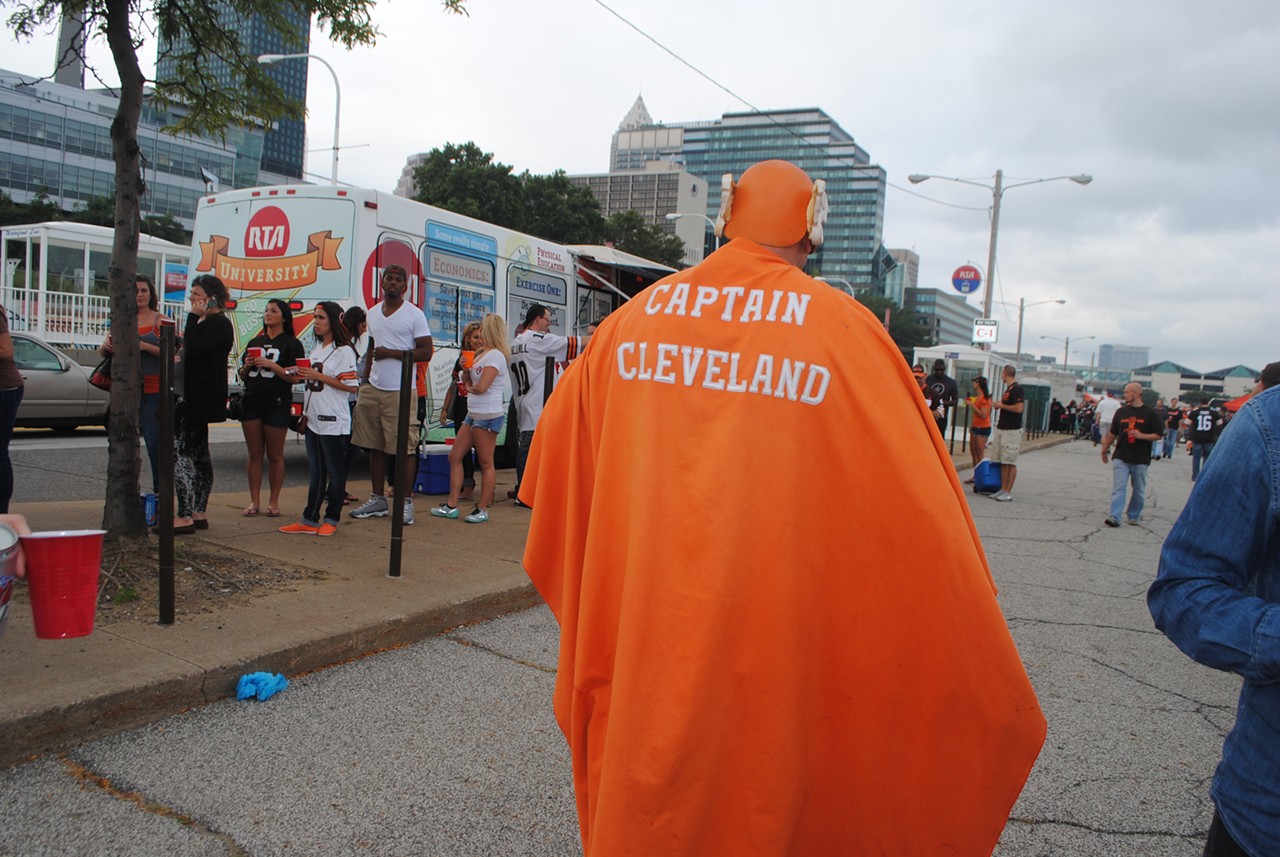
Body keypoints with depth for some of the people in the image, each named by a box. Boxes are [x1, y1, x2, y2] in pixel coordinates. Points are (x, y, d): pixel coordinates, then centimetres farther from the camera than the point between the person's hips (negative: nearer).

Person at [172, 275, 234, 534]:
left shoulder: (219, 324, -14)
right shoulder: (207, 323, 19)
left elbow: (194, 350, -24)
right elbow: (192, 350, 23)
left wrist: (194, 317, -17)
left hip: (199, 398, -11)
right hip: (195, 397, 11)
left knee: (181, 452, -13)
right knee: (199, 453, 13)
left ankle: (185, 517, -12)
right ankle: (199, 513, 20)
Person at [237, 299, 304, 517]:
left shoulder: (291, 344, 0)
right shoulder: (254, 342, 18)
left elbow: (295, 377, -9)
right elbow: (243, 376, 20)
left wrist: (272, 365, -17)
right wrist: (246, 367, -1)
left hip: (277, 405, -5)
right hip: (251, 403, 5)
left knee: (275, 456, 1)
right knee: (254, 454, 6)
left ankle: (273, 502, 9)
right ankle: (254, 501, 12)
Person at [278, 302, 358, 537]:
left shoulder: (343, 351, -9)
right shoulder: (317, 349, 18)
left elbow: (350, 386, -17)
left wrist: (318, 376, -18)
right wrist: (302, 375, 7)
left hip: (333, 422, -9)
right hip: (313, 420, 9)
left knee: (335, 472, 2)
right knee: (316, 472, 12)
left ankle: (331, 519, 10)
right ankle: (310, 520, 16)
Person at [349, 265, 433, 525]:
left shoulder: (414, 314, -3)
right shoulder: (373, 313, 16)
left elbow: (426, 352, -9)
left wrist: (392, 353, -14)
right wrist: (364, 379, 17)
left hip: (400, 391, -6)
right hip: (373, 389, 6)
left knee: (402, 448, -5)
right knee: (375, 447, 8)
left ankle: (406, 502, 2)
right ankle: (377, 499, 17)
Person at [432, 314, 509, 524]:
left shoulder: (495, 355, -11)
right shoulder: (480, 354, 17)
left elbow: (481, 387, -18)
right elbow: (469, 384, 17)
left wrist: (470, 388, 2)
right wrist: (466, 368, 0)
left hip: (488, 415, -10)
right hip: (473, 414, 10)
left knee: (485, 463, -2)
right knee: (455, 457, 9)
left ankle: (482, 509, 5)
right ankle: (451, 505, 13)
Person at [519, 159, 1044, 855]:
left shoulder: (633, 317, 1)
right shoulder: (845, 328, -10)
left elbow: (554, 475, 12)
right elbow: (920, 514, -10)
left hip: (635, 641, 3)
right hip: (774, 640, -2)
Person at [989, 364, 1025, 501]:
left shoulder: (1017, 389, -12)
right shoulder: (1008, 389, 18)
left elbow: (1019, 408, -22)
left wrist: (1001, 405, -13)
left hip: (1012, 430, -9)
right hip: (1002, 429, 9)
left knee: (1011, 462, -5)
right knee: (1003, 462, 9)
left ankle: (1008, 492, -3)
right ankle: (1003, 489, 13)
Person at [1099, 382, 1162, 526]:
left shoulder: (1149, 413, -2)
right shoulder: (1121, 412, 8)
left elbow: (1159, 435, -2)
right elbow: (1112, 433, 16)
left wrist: (1141, 435, -17)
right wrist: (1105, 450, 19)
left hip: (1141, 460, -2)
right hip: (1121, 457, 2)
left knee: (1139, 491, 10)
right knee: (1118, 488, -7)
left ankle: (1134, 516, 24)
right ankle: (1114, 517, -12)